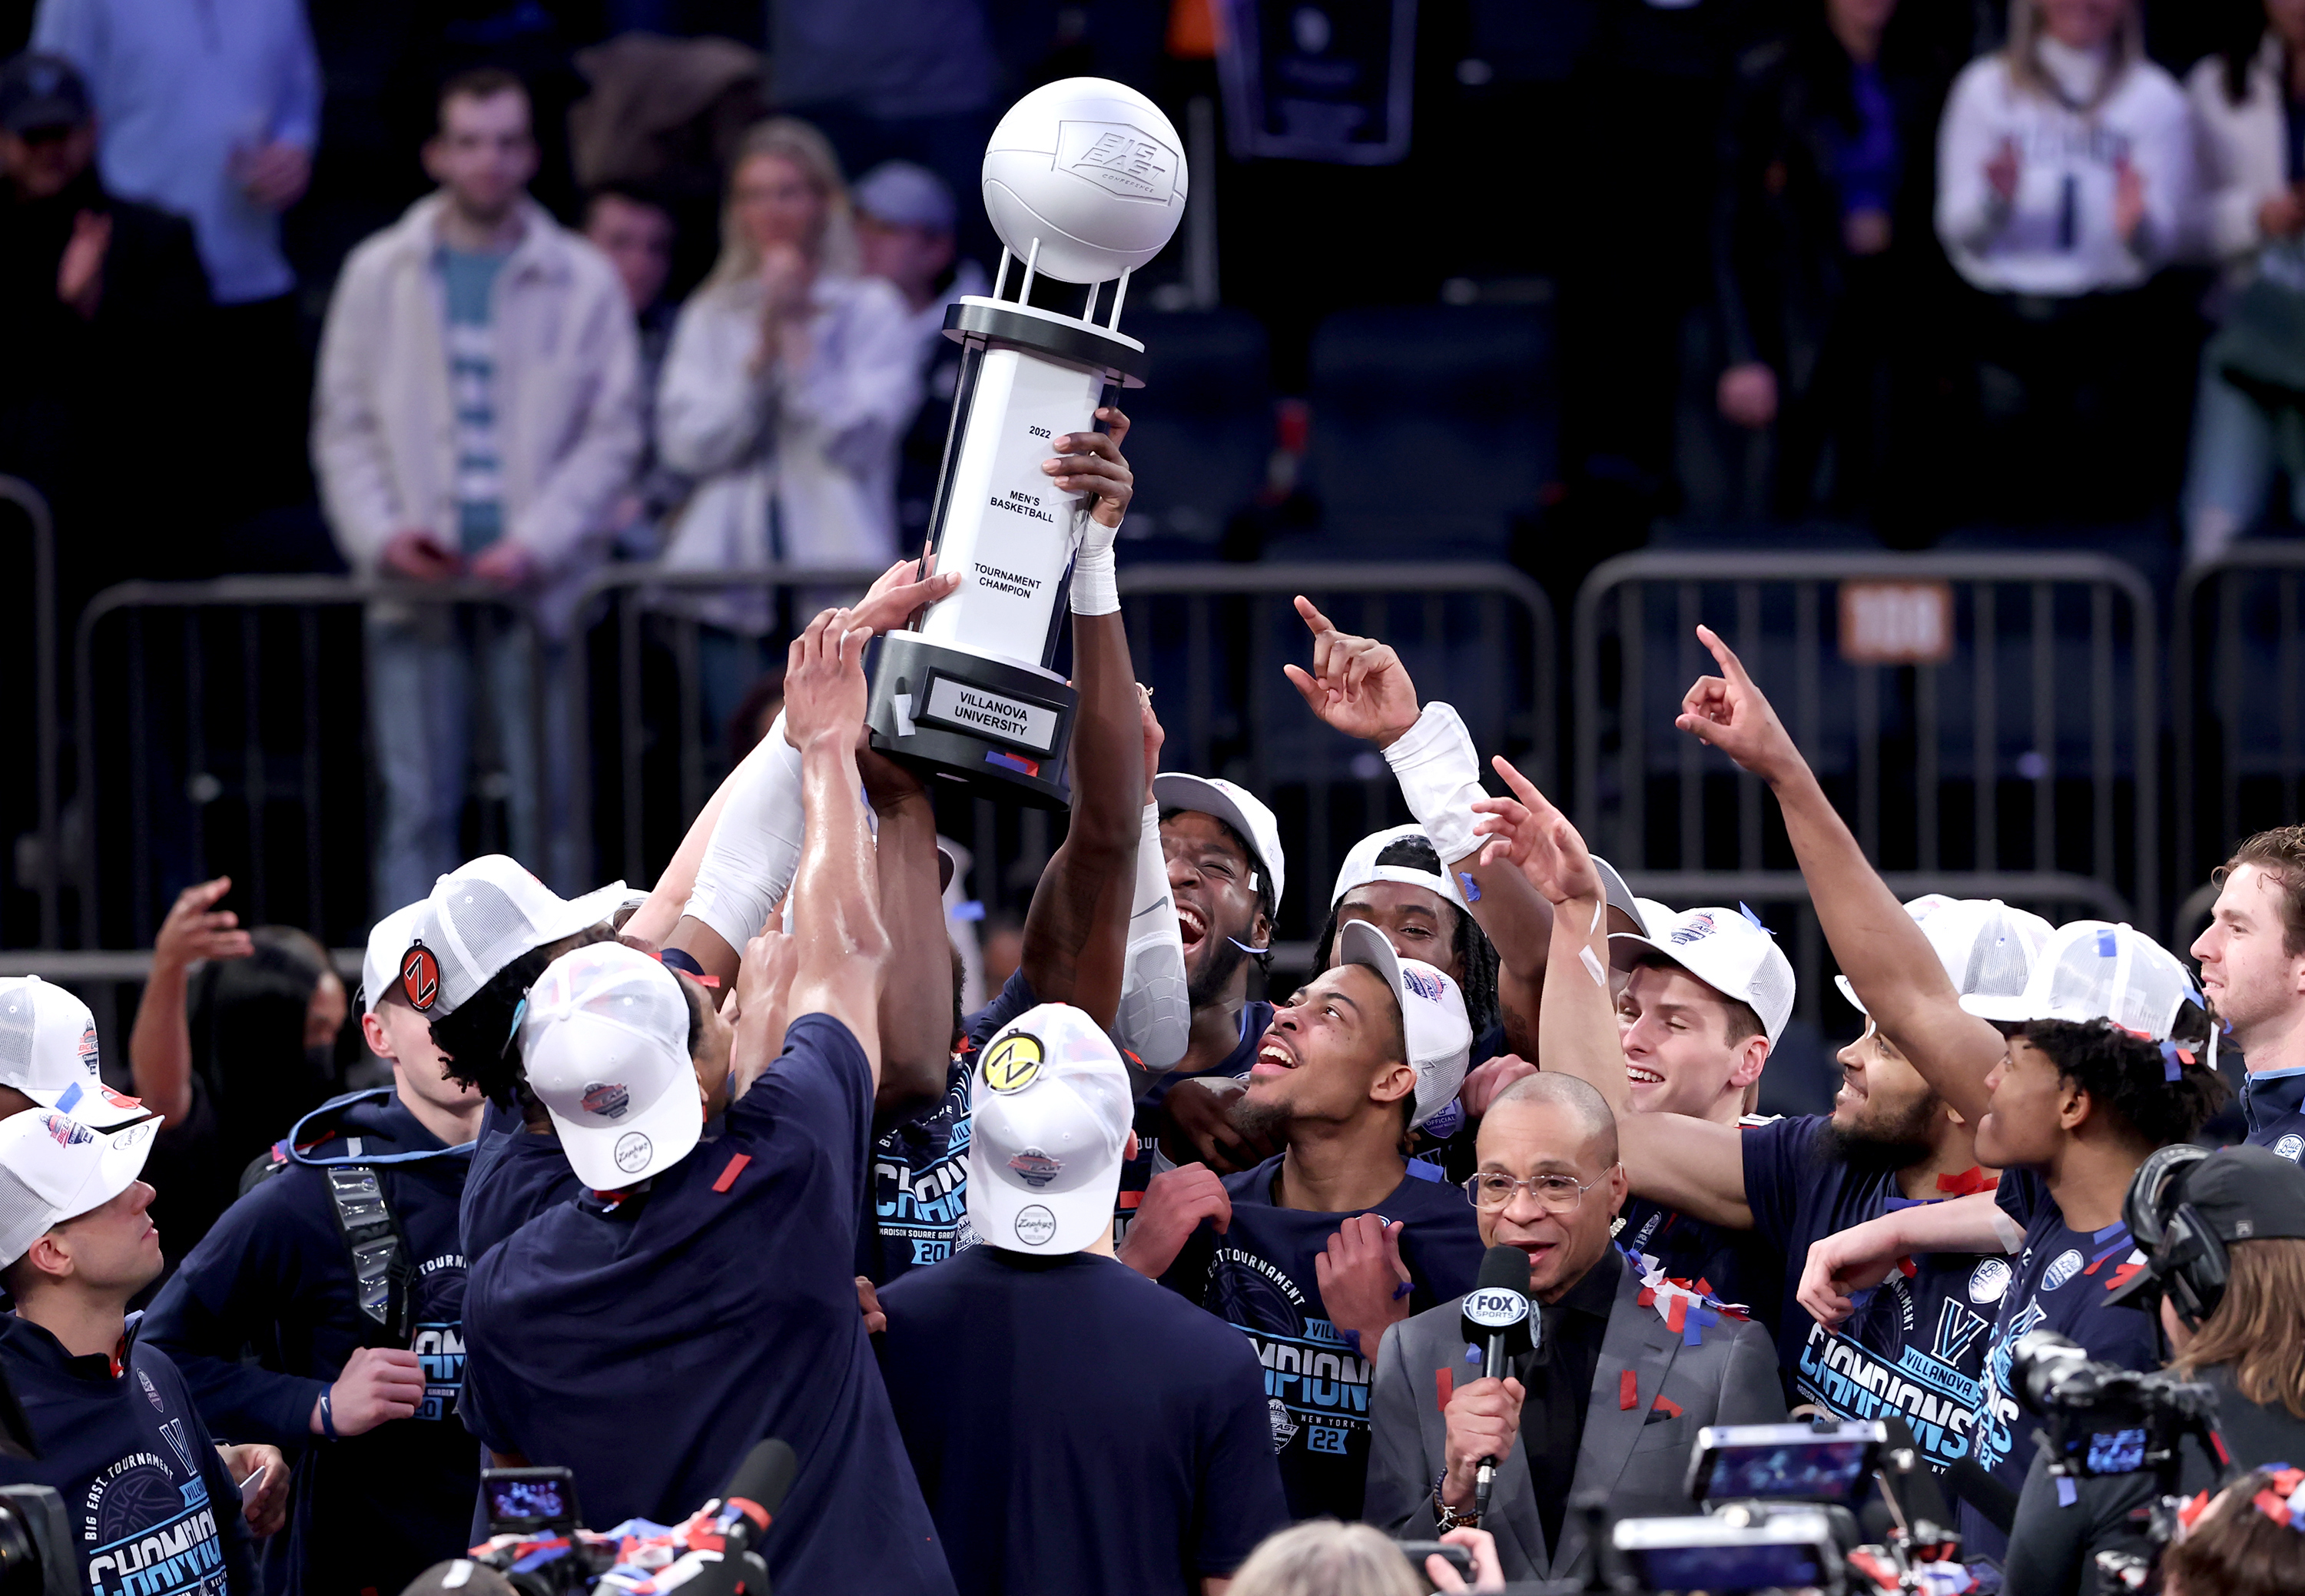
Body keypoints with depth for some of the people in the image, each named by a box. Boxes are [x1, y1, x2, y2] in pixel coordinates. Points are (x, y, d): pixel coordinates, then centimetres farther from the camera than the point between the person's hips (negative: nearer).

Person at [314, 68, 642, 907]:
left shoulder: (583, 282, 4)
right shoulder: (380, 274, 9)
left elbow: (611, 435, 2)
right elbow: (343, 426, 9)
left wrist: (537, 544, -10)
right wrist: (382, 536, -7)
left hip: (532, 585, -1)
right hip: (417, 587, 1)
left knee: (545, 805, 1)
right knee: (416, 810, -2)